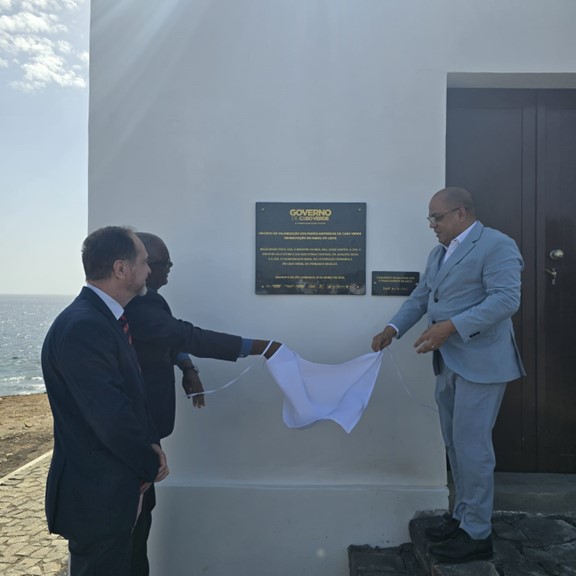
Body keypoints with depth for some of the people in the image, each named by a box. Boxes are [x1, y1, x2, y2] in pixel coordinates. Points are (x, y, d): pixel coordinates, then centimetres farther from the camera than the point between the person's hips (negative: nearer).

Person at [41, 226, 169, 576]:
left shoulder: (107, 319, 7)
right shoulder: (83, 327, -26)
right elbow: (110, 417, -27)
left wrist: (151, 443, -3)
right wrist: (151, 464, -10)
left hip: (112, 489, 9)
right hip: (97, 496, -9)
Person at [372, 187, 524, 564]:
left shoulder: (496, 245, -11)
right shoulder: (439, 253, 17)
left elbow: (506, 298, -21)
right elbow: (421, 297, 16)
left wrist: (451, 326, -28)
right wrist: (393, 329, 1)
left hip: (480, 363, -8)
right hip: (448, 363, 9)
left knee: (471, 445, -3)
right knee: (455, 444, 15)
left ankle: (477, 534, 11)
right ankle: (462, 516, 30)